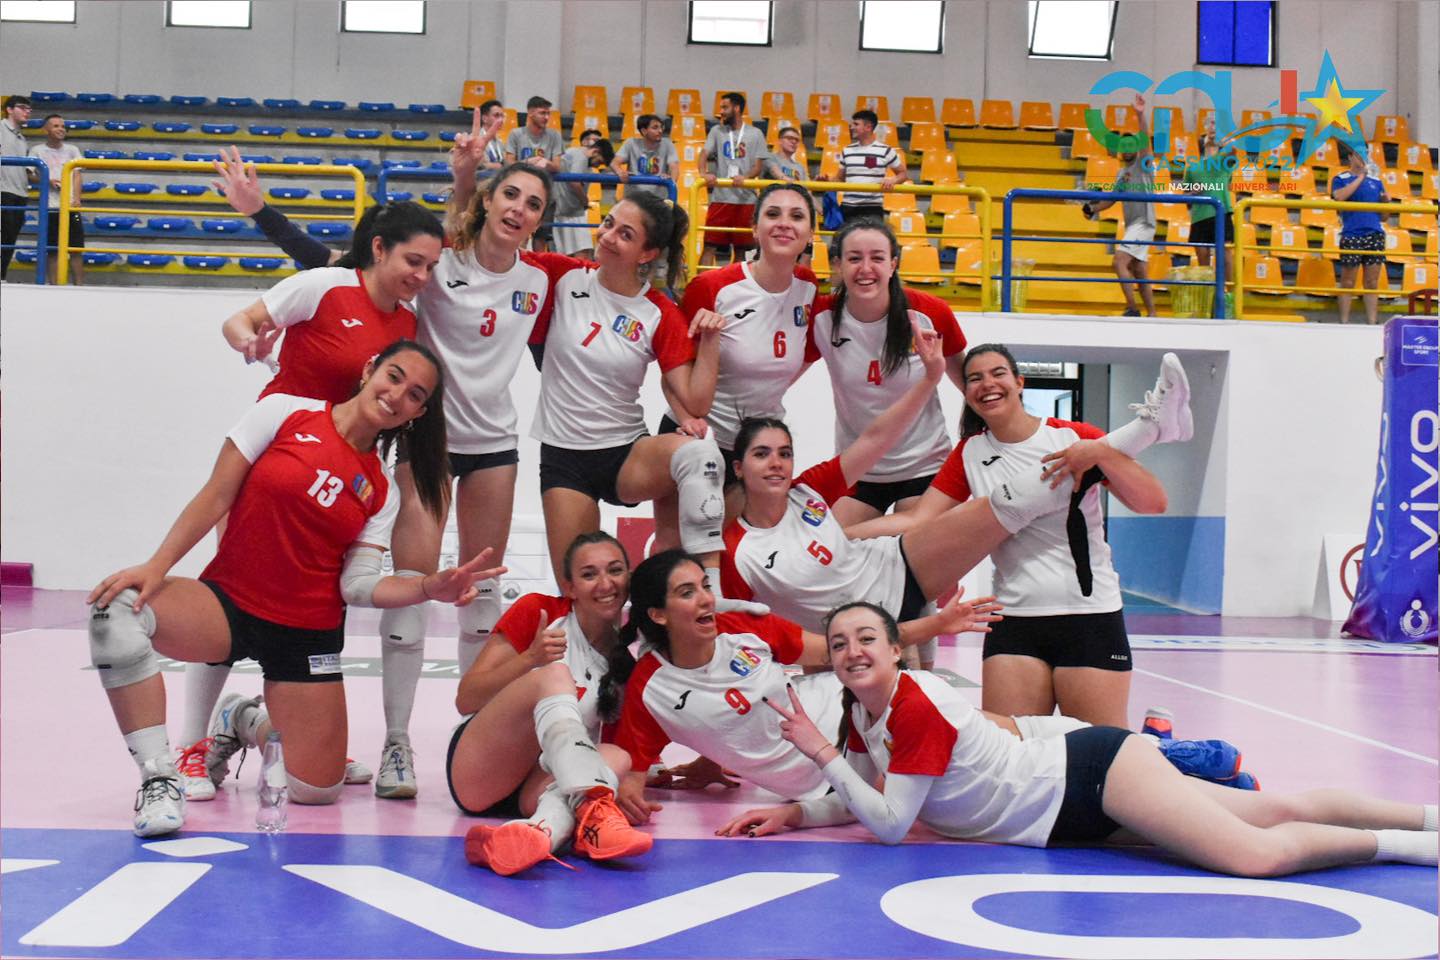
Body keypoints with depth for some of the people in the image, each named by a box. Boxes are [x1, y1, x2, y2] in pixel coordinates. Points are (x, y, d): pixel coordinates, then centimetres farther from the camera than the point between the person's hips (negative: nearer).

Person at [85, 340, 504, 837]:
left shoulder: (381, 492, 5)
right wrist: (156, 566, -15)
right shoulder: (285, 413, -3)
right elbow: (216, 497, -5)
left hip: (308, 633, 3)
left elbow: (358, 585, -5)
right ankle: (159, 781, -22)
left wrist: (433, 588, -21)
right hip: (228, 603, -2)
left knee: (317, 790, -6)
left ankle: (245, 722, 28)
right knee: (118, 608, -33)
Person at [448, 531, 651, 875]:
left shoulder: (634, 651, 7)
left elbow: (633, 742, 11)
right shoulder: (537, 612, -1)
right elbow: (465, 700, -4)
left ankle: (543, 828, -63)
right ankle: (595, 810, -58)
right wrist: (530, 658, -19)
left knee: (616, 757, -30)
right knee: (554, 675, -29)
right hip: (477, 775, -3)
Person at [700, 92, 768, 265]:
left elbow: (759, 166, 2)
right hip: (720, 197, 0)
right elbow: (705, 154, -1)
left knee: (740, 248, 7)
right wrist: (705, 173, -23)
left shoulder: (755, 134, 7)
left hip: (745, 198, 0)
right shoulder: (717, 131, 10)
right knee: (710, 245, -6)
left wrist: (745, 177, -19)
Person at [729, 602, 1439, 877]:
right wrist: (790, 813, 5)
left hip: (1087, 770, -8)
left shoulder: (917, 706, -20)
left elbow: (889, 824, -20)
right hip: (1062, 824, 8)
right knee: (1281, 810, 7)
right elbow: (860, 803, 19)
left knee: (1259, 855, -22)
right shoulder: (860, 718, 5)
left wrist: (821, 753, -20)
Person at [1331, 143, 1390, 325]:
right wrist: (1360, 177, -9)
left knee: (1372, 283, 5)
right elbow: (1339, 196, -18)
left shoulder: (1376, 181, 17)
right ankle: (1344, 322, 7)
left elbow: (1384, 213, 21)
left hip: (1375, 235, 4)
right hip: (1351, 236, -4)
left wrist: (1386, 202, -1)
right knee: (1348, 283, 2)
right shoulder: (1340, 179, 5)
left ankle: (1372, 323, 8)